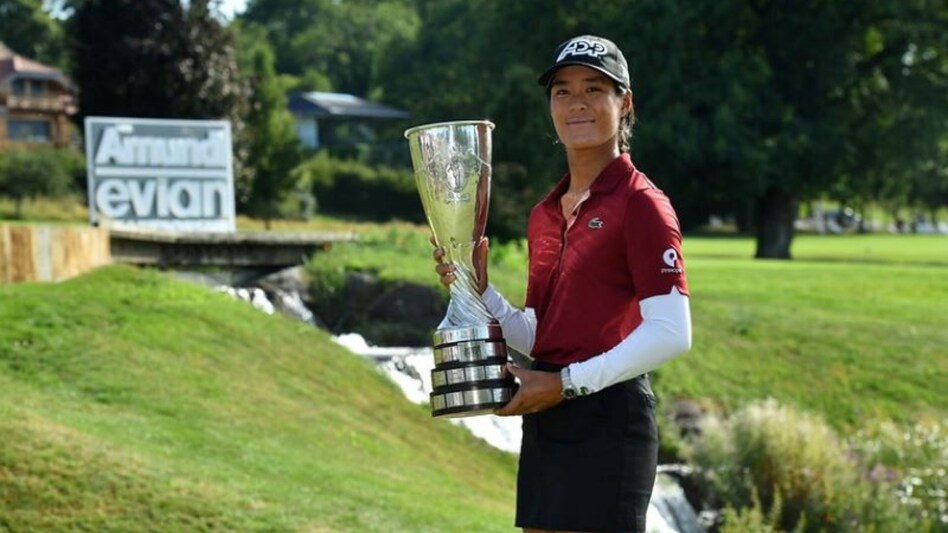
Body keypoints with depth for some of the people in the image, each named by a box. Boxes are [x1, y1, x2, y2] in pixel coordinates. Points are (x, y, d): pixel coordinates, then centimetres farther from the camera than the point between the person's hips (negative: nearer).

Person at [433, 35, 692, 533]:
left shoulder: (640, 204, -8)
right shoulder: (545, 214, 14)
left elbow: (671, 332, -16)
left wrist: (567, 383, -16)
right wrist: (479, 291, 1)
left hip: (607, 421, -8)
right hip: (546, 424, 8)